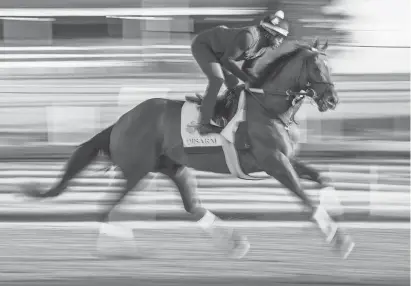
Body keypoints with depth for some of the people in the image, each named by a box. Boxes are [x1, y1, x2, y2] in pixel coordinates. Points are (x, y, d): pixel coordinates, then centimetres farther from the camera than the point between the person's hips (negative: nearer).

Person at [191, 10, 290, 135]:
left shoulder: (264, 45, -7)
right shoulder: (249, 36, -36)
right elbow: (226, 60, -30)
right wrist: (246, 78, -26)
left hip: (216, 49, 9)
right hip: (202, 44, -9)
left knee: (233, 84, 9)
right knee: (217, 79, -25)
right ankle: (204, 125, -22)